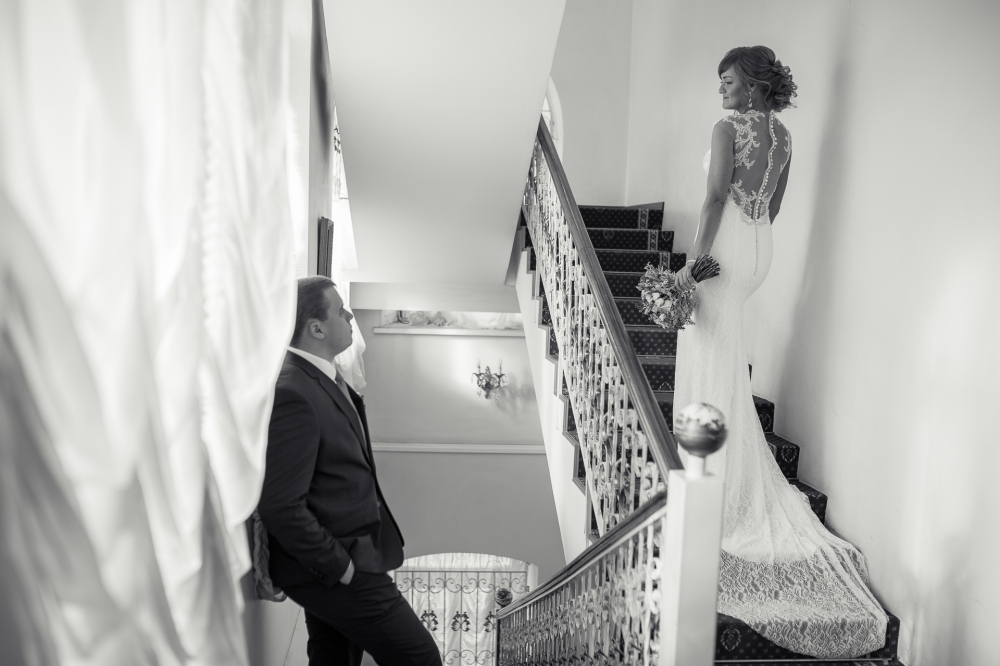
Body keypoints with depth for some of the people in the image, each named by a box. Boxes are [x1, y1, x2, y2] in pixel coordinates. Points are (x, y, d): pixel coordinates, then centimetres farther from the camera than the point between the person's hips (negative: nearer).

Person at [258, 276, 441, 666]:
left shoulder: (322, 377, 7)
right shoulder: (293, 394, -25)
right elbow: (280, 506, -26)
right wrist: (340, 567, -19)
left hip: (344, 554, 10)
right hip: (330, 568, -10)